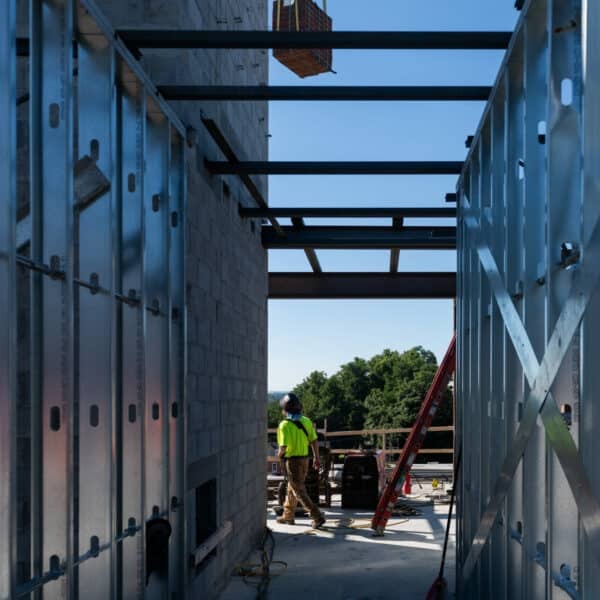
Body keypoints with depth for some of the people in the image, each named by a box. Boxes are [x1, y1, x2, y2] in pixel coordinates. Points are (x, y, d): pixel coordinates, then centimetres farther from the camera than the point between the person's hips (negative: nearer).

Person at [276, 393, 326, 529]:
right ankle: (288, 516, 32)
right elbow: (314, 441, 5)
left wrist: (280, 454, 0)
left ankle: (317, 517, -9)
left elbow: (283, 447, -22)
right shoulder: (306, 421, 0)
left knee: (299, 491, -2)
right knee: (292, 487, 21)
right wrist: (316, 458, 15)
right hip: (304, 458, 7)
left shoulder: (285, 425, -18)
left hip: (292, 461, -7)